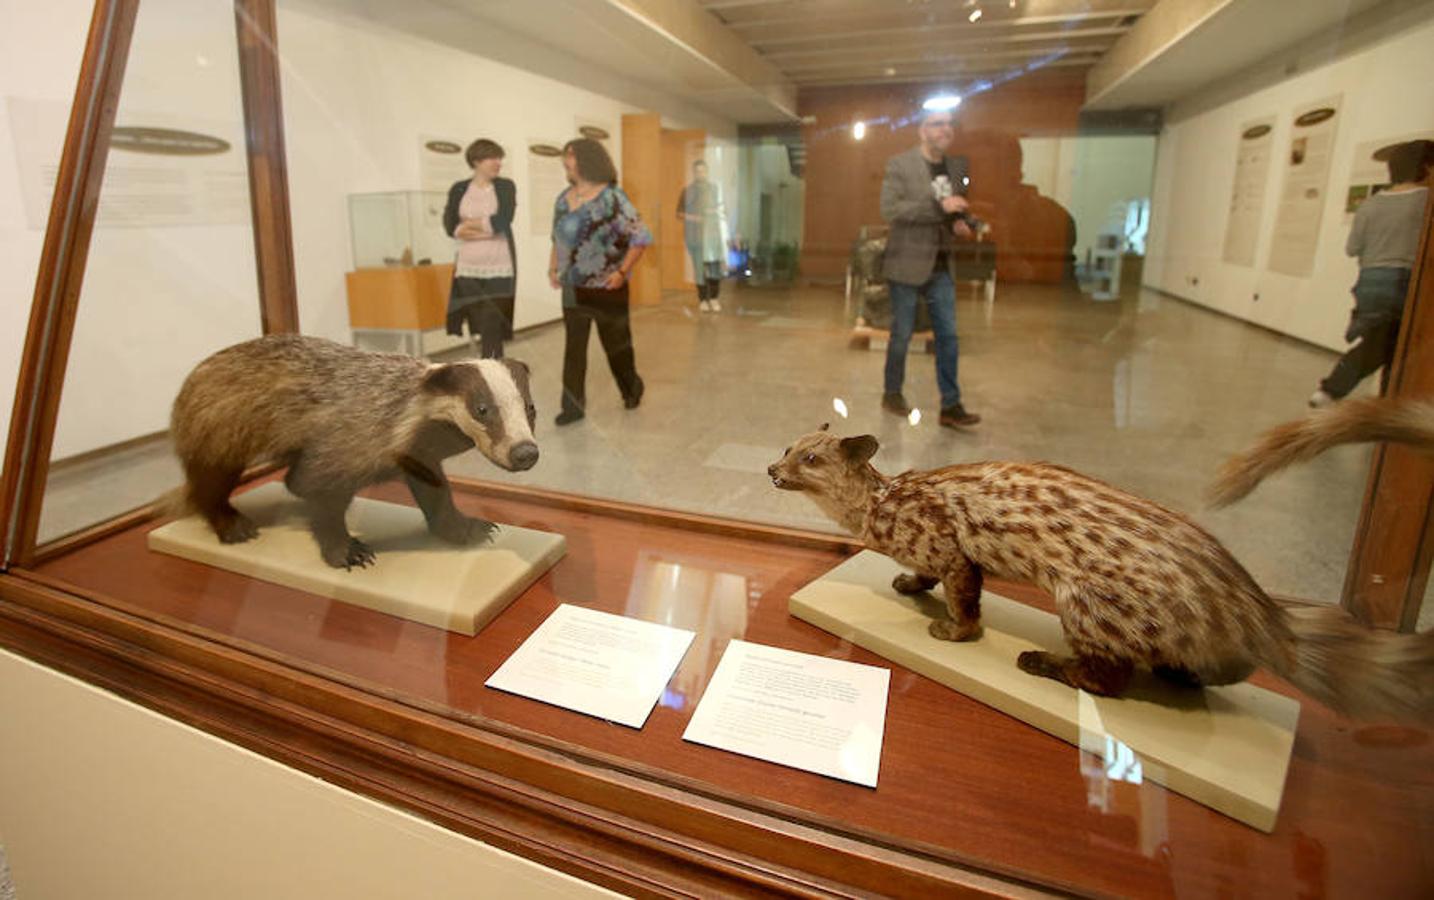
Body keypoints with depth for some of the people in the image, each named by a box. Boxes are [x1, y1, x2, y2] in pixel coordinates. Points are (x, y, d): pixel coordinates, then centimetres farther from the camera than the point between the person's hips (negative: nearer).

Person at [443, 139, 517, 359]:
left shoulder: (506, 187, 4)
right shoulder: (458, 189, 9)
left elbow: (502, 221, -10)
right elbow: (450, 227, -2)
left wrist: (469, 224, -2)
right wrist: (486, 229, -13)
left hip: (499, 269, -2)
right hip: (468, 269, 2)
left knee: (492, 328, -6)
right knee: (480, 326, 4)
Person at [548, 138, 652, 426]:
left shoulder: (612, 198, -13)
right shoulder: (564, 199, 6)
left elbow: (641, 237, -14)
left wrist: (622, 272, -17)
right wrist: (553, 266, 6)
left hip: (606, 288, -5)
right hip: (573, 287, 5)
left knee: (616, 343, 9)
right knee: (573, 346, 2)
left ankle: (632, 389, 34)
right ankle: (573, 405, 8)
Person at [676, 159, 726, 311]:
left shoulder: (715, 189, 9)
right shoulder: (687, 191, 3)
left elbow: (720, 207, 21)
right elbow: (679, 213, 4)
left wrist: (717, 211, -1)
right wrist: (691, 217, -14)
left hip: (713, 233, 1)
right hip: (694, 235, -1)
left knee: (715, 266, -7)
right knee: (699, 267, -1)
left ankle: (714, 298, 8)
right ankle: (702, 300, 10)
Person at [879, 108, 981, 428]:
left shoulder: (956, 166, 10)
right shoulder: (900, 164, -7)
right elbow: (889, 209, -18)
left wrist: (963, 222, -2)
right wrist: (939, 206, -24)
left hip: (941, 266, 5)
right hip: (908, 263, -5)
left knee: (948, 335, 2)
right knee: (902, 335, 5)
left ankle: (951, 405, 8)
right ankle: (892, 394, 24)